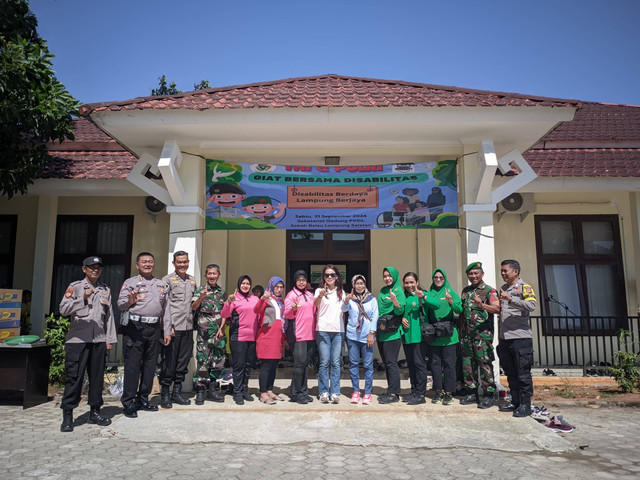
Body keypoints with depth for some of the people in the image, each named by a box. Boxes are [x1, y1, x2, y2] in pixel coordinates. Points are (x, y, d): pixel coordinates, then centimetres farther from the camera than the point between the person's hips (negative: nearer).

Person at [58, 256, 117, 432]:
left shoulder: (105, 290, 15)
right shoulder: (75, 287, 4)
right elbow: (63, 309, -8)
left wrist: (110, 339, 11)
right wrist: (83, 299, -21)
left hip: (99, 340, 4)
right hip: (77, 339, -3)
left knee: (97, 377, 8)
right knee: (74, 377, -2)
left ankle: (95, 411, 19)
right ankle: (67, 415, 8)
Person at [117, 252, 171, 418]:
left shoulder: (162, 284, 17)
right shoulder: (130, 282, 5)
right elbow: (120, 304, -6)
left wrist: (167, 331, 13)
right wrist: (130, 302, -29)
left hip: (154, 328, 4)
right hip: (135, 328, -4)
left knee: (150, 365, 8)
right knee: (132, 365, -3)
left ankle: (142, 399, 20)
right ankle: (128, 403, 6)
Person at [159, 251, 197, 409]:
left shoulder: (192, 281, 16)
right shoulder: (167, 280, -1)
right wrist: (168, 325, -14)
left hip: (188, 326, 6)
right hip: (173, 327, -5)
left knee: (183, 360, 10)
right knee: (169, 361, -2)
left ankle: (177, 392, 21)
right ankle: (165, 393, 11)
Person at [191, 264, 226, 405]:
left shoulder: (222, 292, 13)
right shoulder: (200, 290, 2)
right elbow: (193, 307, -13)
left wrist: (222, 328, 1)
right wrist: (201, 297, -32)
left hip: (219, 333, 4)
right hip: (204, 333, -4)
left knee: (218, 362, 7)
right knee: (202, 361, -7)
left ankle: (212, 390, 18)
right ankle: (200, 391, 3)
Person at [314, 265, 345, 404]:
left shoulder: (341, 292, 15)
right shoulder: (320, 290, 2)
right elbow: (315, 304, -21)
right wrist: (321, 296, -39)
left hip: (338, 331, 3)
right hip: (323, 330, -3)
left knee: (336, 362, 2)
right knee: (324, 362, -3)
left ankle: (335, 393, 6)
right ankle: (324, 392, 5)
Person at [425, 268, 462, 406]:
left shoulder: (451, 292, 4)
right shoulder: (429, 293, 11)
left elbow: (459, 310, -8)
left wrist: (451, 301, -24)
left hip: (448, 333, -2)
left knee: (448, 362, -1)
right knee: (435, 362, 5)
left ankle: (448, 393, 6)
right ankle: (438, 391, 15)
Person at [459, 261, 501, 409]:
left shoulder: (489, 290, -1)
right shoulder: (465, 291, 17)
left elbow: (497, 309, -15)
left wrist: (482, 305, -32)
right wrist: (460, 330, 18)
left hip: (483, 332, -6)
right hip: (466, 333, 6)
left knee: (484, 362, -6)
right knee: (467, 363, 7)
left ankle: (488, 395, 2)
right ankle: (471, 393, 18)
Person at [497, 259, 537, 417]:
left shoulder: (524, 287, -2)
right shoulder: (503, 289, 19)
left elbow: (532, 305, -20)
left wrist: (510, 299, -26)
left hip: (520, 337, -7)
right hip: (504, 338, 7)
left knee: (523, 373, -2)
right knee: (511, 373, 11)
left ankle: (525, 404, 5)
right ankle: (515, 402, 20)